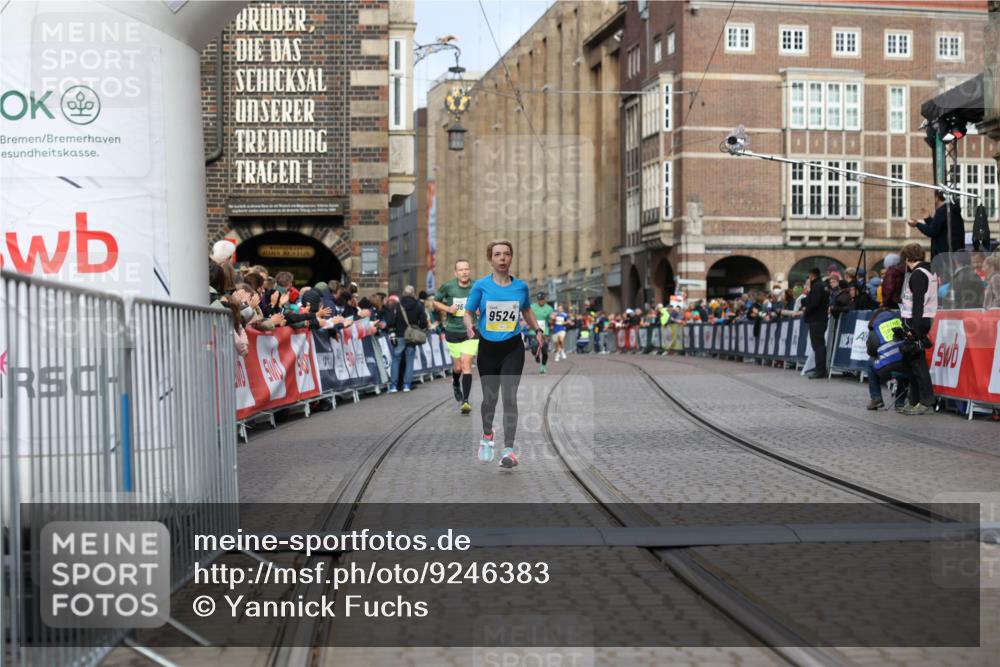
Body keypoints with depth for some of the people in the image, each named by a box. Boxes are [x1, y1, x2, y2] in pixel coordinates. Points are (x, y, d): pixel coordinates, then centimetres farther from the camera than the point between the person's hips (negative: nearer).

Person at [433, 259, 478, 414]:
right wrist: (447, 308, -10)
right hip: (453, 332, 1)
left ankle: (465, 401, -9)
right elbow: (435, 302, 7)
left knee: (466, 365, -13)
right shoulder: (448, 286, -7)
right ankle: (455, 384, 44)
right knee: (458, 367, 9)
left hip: (471, 332, -1)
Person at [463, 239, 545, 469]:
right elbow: (468, 312, 1)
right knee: (489, 397, 11)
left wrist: (537, 330, 6)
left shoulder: (521, 286, 2)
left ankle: (509, 450, -9)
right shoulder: (481, 285, -4)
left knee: (510, 397, -11)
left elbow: (527, 310, 19)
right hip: (488, 348, 0)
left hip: (513, 348, 0)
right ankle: (487, 437, 39)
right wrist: (469, 326, -21)